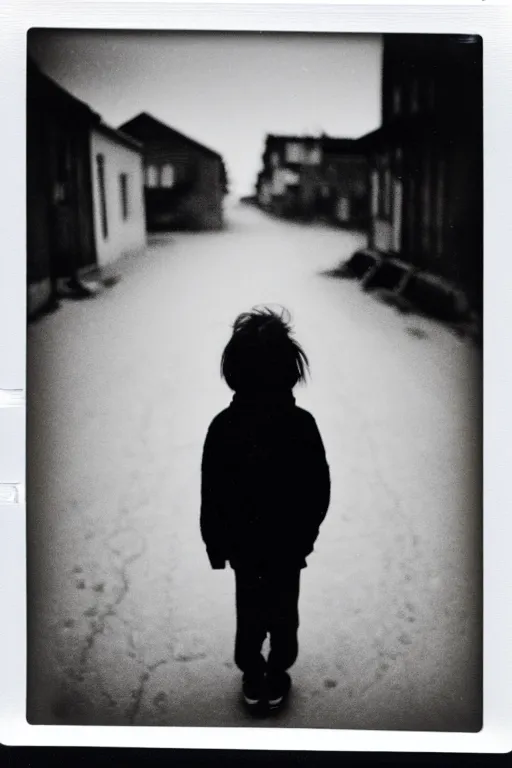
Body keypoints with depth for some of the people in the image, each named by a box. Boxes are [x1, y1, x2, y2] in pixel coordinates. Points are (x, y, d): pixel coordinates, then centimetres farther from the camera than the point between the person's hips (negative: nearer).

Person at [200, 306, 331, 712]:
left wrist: (215, 545, 2)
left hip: (244, 545, 1)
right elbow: (320, 492, -12)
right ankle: (276, 678, 37)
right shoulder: (302, 424, -22)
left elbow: (212, 497, -13)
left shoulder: (224, 426, -22)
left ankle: (253, 677, 38)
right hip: (290, 543, 0)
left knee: (249, 611, 22)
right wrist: (306, 534, 6)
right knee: (284, 612, 22)